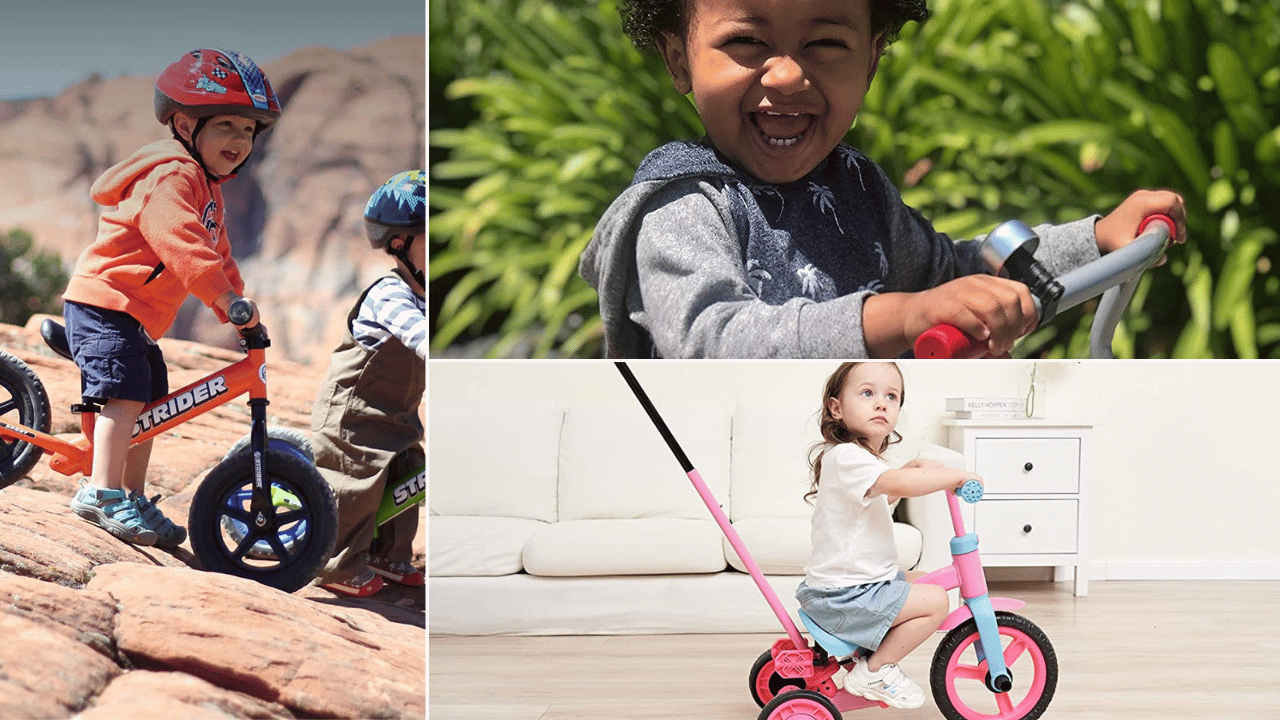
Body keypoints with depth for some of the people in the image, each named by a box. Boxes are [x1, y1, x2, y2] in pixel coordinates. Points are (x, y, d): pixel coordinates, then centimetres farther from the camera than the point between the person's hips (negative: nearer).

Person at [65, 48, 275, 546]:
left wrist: (238, 307, 18)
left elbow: (215, 253, 24)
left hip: (140, 318, 10)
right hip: (104, 304, -10)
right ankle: (103, 493, -19)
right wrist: (227, 298, -39)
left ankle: (135, 500, 18)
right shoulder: (170, 176, -18)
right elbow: (180, 242, -33)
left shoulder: (206, 188, 17)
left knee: (150, 405, 10)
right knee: (126, 393, -20)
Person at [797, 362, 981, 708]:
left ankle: (871, 650, 23)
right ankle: (873, 671, -3)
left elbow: (883, 496, 32)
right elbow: (897, 484, -36)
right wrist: (957, 475, -24)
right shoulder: (845, 457, -22)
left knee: (923, 581, 22)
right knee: (935, 600, -13)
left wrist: (913, 468, 15)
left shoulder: (864, 459, 14)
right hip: (844, 598, -11)